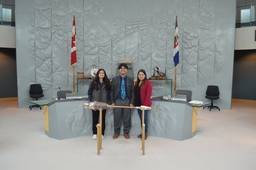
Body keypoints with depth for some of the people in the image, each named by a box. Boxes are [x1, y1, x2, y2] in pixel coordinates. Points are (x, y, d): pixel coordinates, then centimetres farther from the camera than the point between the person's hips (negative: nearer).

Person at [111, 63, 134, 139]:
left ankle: (126, 132, 20)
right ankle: (116, 132, 21)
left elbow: (132, 92, 5)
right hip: (117, 100, 0)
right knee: (117, 117, 5)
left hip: (127, 101, 0)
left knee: (127, 118, 5)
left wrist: (131, 102, -2)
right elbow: (112, 91, 5)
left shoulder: (130, 79, 5)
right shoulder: (114, 79, 4)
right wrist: (112, 102, -2)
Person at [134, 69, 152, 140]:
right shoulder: (136, 83, 13)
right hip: (138, 104, 6)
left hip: (145, 104, -6)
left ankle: (145, 133, 16)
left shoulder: (148, 82, -7)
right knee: (141, 119, 13)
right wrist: (135, 102, 6)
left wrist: (145, 104, -17)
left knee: (145, 118, 2)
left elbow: (149, 94, -13)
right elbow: (135, 93, 14)